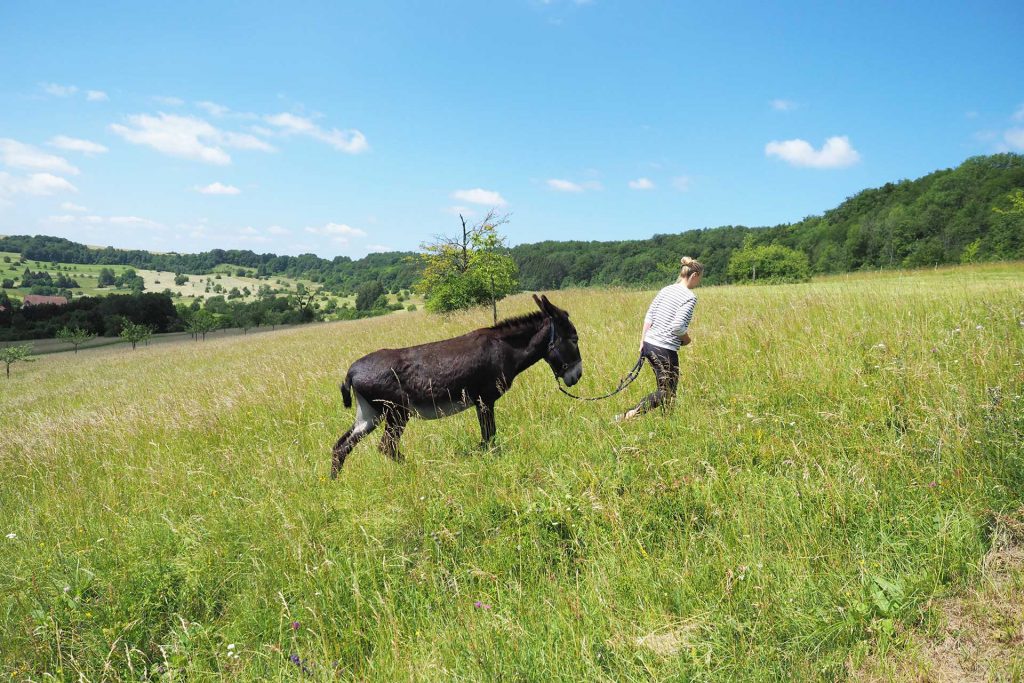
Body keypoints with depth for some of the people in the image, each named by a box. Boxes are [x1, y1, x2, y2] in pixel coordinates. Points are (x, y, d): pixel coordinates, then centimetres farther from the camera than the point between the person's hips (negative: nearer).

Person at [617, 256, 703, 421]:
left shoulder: (666, 290, 11)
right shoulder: (690, 296, -11)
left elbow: (649, 317, 9)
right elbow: (677, 326, -19)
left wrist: (642, 342, 12)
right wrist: (686, 339, 1)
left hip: (649, 344, 8)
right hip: (665, 350, -8)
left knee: (665, 387, 18)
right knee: (667, 393, 2)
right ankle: (629, 415, -11)